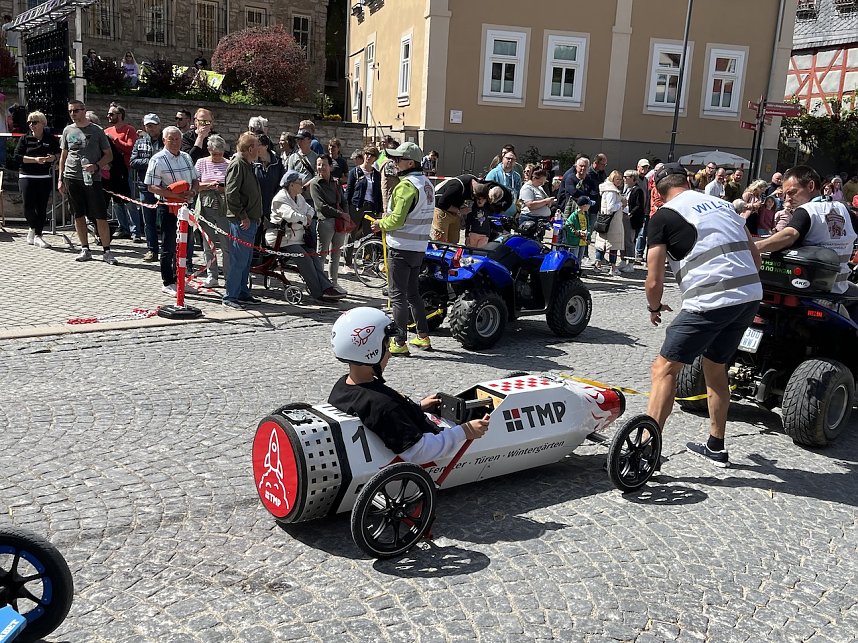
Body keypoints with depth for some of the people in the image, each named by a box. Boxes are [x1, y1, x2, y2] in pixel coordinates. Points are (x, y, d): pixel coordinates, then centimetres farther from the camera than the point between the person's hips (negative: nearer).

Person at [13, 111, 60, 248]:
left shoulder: (51, 139, 7)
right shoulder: (25, 139, 5)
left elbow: (59, 153, 15)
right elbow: (17, 156, -3)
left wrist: (54, 157, -8)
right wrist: (35, 159, -15)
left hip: (44, 178, 1)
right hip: (27, 177, -1)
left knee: (42, 207, 0)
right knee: (28, 206, -12)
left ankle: (37, 236, 11)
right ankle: (33, 228, 15)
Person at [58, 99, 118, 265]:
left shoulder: (96, 130, 1)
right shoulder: (68, 130, 11)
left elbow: (109, 155, 2)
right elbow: (63, 155, 17)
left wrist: (96, 166, -15)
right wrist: (60, 179, 12)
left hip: (92, 178, -3)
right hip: (71, 177, 4)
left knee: (100, 216, -6)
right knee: (78, 215, 7)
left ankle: (107, 252, 0)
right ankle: (85, 250, 16)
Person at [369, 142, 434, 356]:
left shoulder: (406, 185, -17)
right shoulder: (427, 183, 12)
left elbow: (397, 219, -23)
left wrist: (382, 223, -4)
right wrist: (387, 221, 8)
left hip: (401, 248, -9)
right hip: (419, 248, 9)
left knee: (398, 295, -2)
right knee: (413, 293, 19)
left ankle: (400, 343, 2)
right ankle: (423, 337, 24)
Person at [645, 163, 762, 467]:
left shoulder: (663, 216, 1)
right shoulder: (724, 204, 20)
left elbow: (654, 282, -2)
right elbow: (755, 257, 22)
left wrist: (654, 308, 17)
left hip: (710, 302, -7)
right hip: (751, 295, 7)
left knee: (664, 368, 0)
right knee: (715, 366, 23)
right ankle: (716, 447, 34)